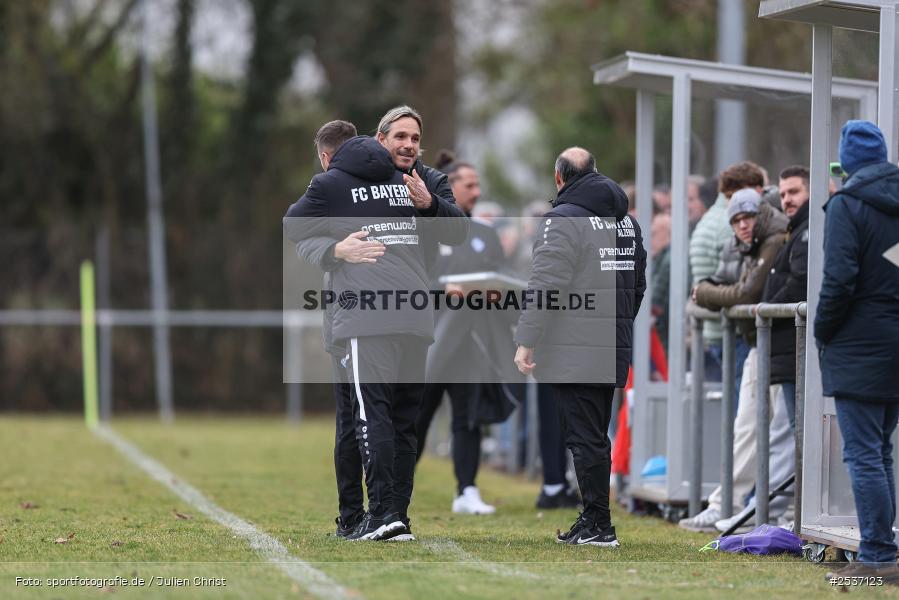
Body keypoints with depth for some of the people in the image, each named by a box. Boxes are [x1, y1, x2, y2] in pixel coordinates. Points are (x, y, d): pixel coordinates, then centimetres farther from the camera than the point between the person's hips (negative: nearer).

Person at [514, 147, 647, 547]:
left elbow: (545, 286, -17)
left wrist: (526, 342, -15)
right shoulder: (627, 220, 17)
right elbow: (638, 285, 26)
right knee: (596, 437, 14)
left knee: (586, 438, -6)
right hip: (614, 354, 8)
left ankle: (597, 525, -7)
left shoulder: (564, 219, -10)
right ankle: (593, 521, 17)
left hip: (574, 356, -8)